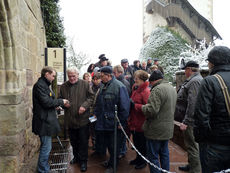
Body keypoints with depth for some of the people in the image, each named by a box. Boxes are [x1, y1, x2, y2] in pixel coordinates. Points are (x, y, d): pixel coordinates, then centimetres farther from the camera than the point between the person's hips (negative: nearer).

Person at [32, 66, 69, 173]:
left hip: (47, 120, 11)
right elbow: (46, 102, -21)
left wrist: (56, 105, 7)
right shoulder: (40, 85, -16)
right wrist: (61, 102, -11)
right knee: (46, 147, -2)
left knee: (47, 146, 19)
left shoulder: (44, 84, 16)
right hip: (44, 121, -11)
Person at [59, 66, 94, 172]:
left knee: (83, 141, 5)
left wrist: (84, 106, -17)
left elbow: (91, 97, -3)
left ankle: (83, 161, 20)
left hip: (83, 118, -3)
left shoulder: (85, 84, -4)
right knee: (73, 141, 19)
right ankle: (76, 156, 40)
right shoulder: (63, 86, 5)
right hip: (70, 119, 4)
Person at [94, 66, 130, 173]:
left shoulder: (119, 87, -17)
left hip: (114, 123, -7)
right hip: (103, 123, 7)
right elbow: (98, 103, 19)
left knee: (114, 146, 7)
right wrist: (96, 113, 13)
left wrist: (121, 122, -16)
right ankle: (112, 160, 41)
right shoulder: (102, 86, 8)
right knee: (108, 144, 20)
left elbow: (124, 106, -18)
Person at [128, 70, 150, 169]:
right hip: (134, 122, 8)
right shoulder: (135, 89, 9)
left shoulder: (146, 91, -18)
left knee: (142, 143, 9)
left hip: (141, 123, -8)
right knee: (136, 142, 22)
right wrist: (130, 103, 1)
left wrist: (134, 105, -22)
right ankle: (138, 158, 40)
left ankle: (143, 161, 28)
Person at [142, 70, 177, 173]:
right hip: (168, 128, 9)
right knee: (164, 154, 21)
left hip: (156, 130, -9)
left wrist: (143, 107, -9)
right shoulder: (172, 88, 11)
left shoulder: (157, 89, -20)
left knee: (153, 156, 3)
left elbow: (152, 110, -26)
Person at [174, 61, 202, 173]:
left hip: (190, 121, -11)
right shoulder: (192, 80, 14)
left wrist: (186, 121, -26)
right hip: (188, 119, 11)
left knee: (192, 145, -1)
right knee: (190, 144, 22)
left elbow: (192, 104, -26)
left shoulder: (195, 81, -19)